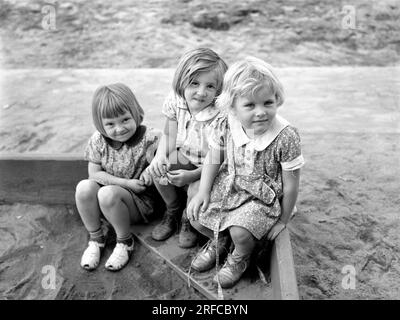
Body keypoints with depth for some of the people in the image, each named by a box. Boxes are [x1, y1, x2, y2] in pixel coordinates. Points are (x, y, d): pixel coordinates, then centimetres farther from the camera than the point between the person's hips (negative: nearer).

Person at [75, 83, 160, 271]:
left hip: (141, 202, -4)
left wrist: (150, 173, -32)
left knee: (108, 194, -32)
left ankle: (125, 242, -7)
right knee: (84, 187, -24)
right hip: (108, 204, 4)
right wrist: (127, 183, -17)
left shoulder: (149, 139, -16)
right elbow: (94, 174, -6)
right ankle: (95, 239, -4)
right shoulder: (98, 140, -6)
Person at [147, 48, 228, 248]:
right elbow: (169, 136, -2)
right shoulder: (175, 102, -14)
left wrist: (192, 175, -30)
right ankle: (173, 210, 12)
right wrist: (160, 156, -21)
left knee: (197, 190, -30)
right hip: (186, 159, 5)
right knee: (157, 170, -20)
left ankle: (189, 220, 10)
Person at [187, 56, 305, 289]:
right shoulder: (226, 126, -17)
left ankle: (241, 257, 14)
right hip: (228, 185, 5)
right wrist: (203, 191, -2)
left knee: (240, 231, -26)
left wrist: (283, 220, -6)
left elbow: (291, 184, -16)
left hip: (264, 196, -4)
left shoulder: (286, 137, -28)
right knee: (195, 215, -2)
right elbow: (214, 158, 2)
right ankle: (219, 240, 32)